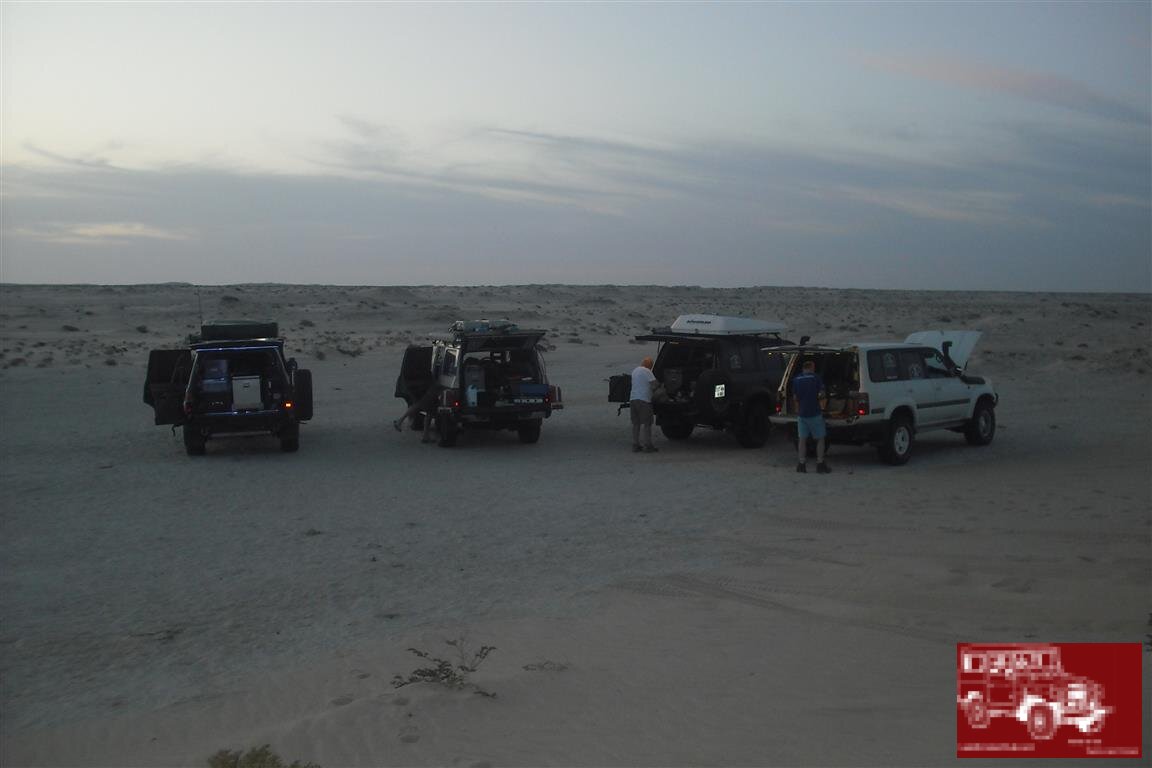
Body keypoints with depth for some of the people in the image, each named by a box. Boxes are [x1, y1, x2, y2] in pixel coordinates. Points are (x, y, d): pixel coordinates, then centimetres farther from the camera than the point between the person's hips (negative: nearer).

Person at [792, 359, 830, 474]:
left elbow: (795, 398, 11)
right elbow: (822, 396, -6)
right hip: (815, 413, -3)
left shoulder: (796, 379, 6)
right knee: (820, 439, 6)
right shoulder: (816, 378, -5)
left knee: (802, 439, 9)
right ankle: (820, 464, 4)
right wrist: (821, 408, 10)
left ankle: (802, 464, 9)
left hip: (801, 414, 3)